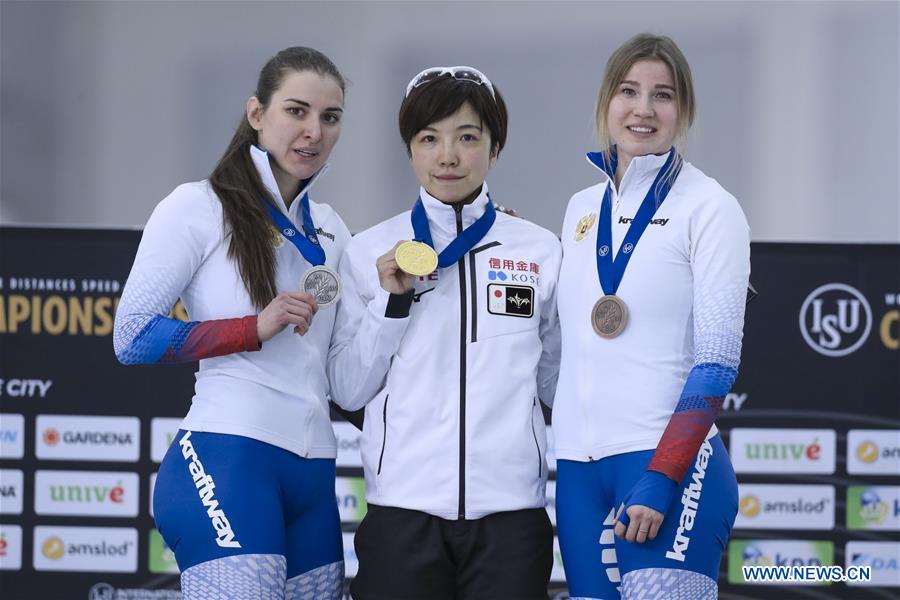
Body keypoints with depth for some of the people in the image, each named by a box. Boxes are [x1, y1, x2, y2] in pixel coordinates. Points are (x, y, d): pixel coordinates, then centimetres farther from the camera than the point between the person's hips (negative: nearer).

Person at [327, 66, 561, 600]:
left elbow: (558, 383, 11)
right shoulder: (370, 252, 6)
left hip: (510, 510, 0)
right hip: (403, 509, 0)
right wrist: (392, 301, -6)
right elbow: (348, 390, 4)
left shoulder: (541, 251, 7)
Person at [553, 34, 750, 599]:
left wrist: (661, 478, -16)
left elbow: (717, 358, -9)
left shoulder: (709, 207, -4)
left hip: (670, 463, -6)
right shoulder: (583, 209, 14)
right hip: (579, 466, 6)